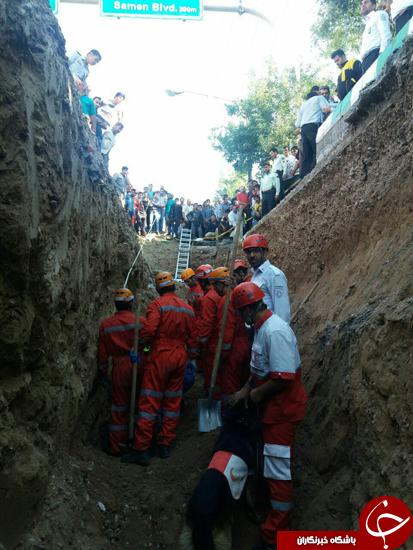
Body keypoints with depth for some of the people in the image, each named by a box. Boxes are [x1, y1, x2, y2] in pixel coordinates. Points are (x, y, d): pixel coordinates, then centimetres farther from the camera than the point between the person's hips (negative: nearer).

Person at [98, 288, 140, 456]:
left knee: (118, 406, 11)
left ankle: (116, 447, 19)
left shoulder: (106, 325, 4)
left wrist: (104, 371, 20)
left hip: (119, 367, 2)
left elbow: (103, 352, 9)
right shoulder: (138, 321, -7)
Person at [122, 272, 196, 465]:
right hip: (180, 358, 6)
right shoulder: (188, 308, 7)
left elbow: (148, 330, -19)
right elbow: (191, 336, 10)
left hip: (160, 357, -5)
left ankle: (141, 450, 4)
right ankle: (165, 445, 21)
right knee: (173, 402, 13)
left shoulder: (157, 304, -10)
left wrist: (145, 342, 0)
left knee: (149, 403, 0)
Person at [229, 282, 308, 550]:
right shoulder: (262, 327, 4)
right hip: (272, 406, 10)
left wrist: (257, 394, -15)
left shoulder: (275, 331, -27)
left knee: (278, 469, 1)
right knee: (273, 463, 25)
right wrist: (245, 390, 12)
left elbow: (283, 378, -30)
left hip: (282, 408, -10)